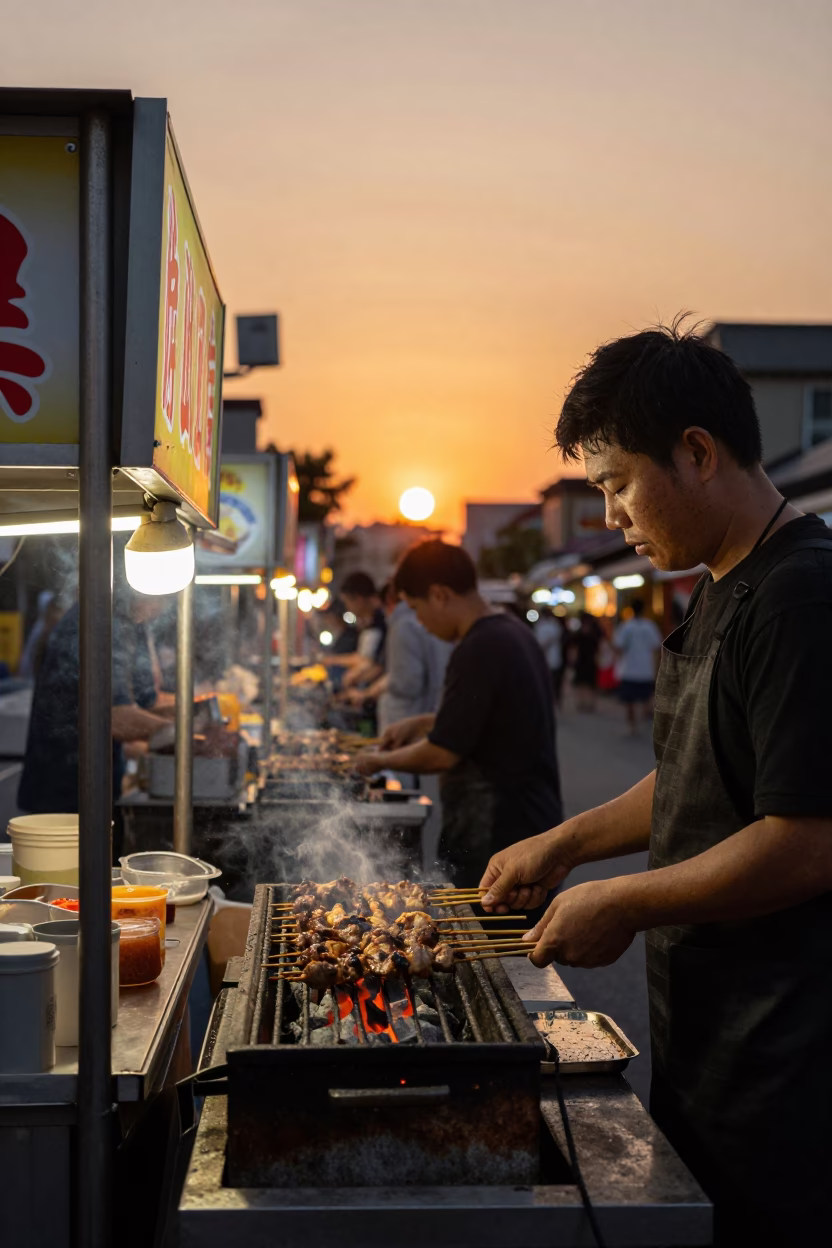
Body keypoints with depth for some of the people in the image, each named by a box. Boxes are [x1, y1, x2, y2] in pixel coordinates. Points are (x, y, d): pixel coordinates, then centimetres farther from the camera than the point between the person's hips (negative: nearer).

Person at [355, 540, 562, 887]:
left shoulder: (479, 649, -20)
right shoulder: (515, 633, 10)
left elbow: (442, 754, -17)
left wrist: (382, 760, -1)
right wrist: (421, 723, 18)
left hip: (496, 835, -10)